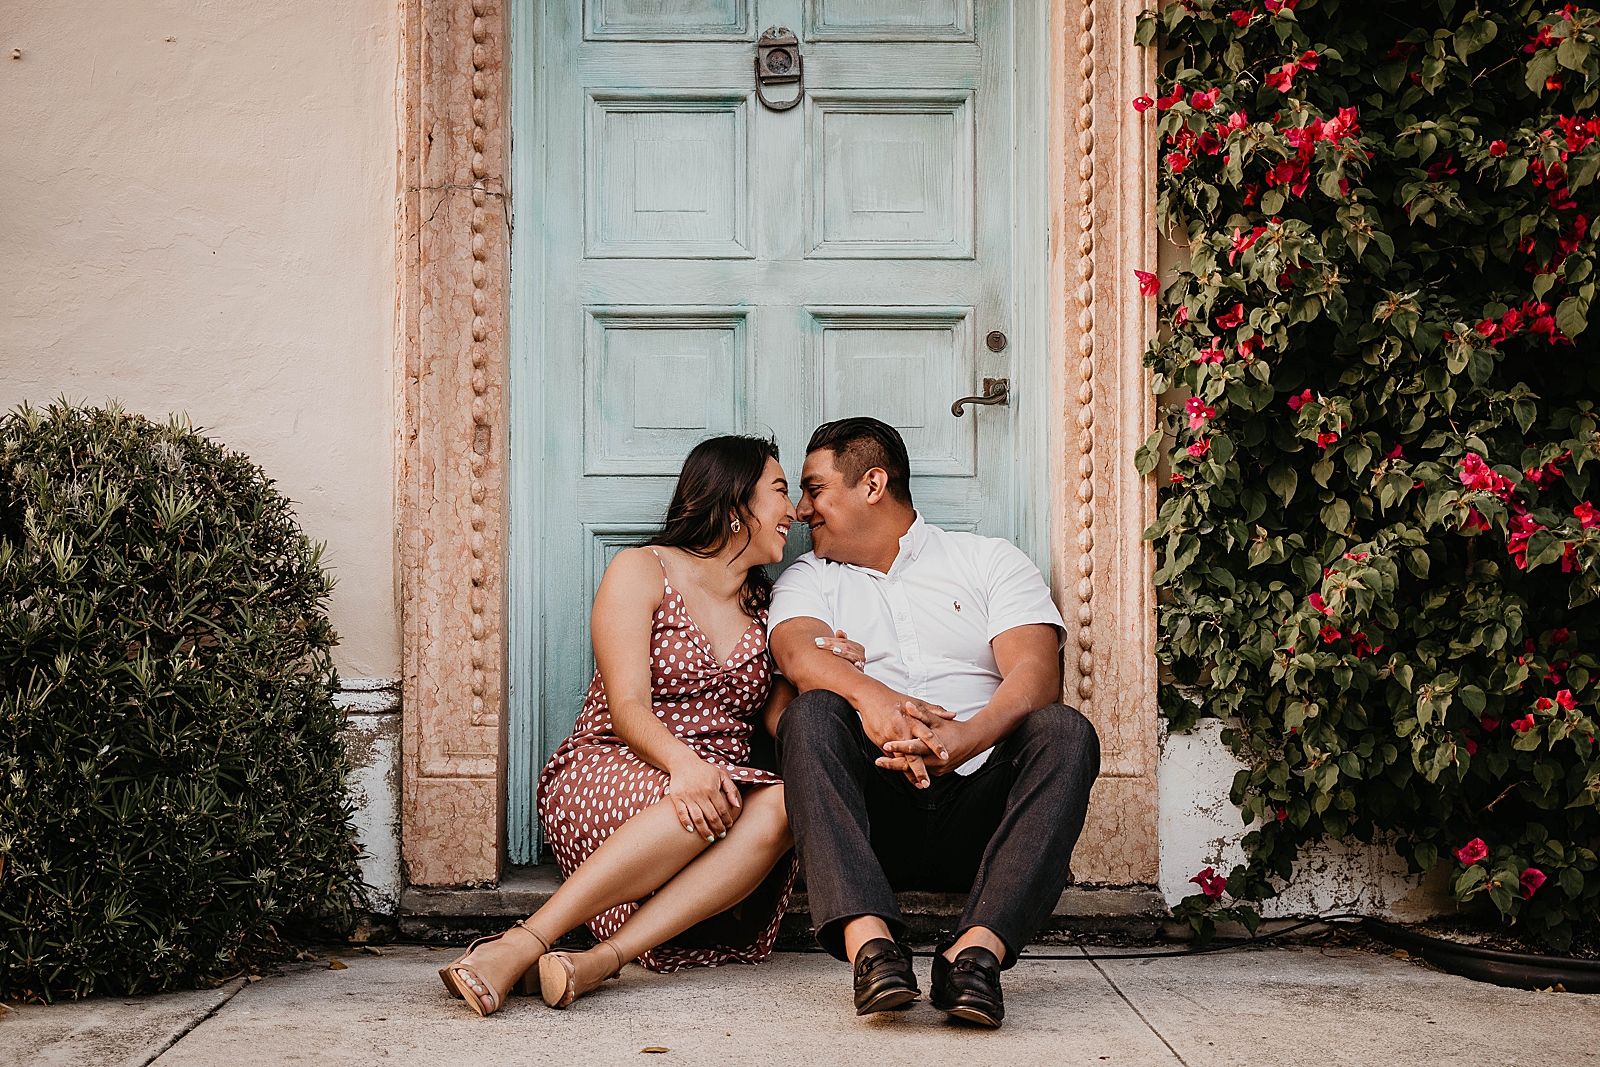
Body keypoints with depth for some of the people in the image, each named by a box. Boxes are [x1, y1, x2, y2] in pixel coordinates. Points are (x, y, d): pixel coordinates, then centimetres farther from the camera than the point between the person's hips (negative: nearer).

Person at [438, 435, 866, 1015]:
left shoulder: (767, 608, 21)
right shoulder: (642, 571, 4)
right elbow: (628, 707, -10)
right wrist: (683, 764, -31)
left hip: (715, 786, 5)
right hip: (600, 780, -4)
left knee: (783, 804, -30)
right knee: (707, 808, -37)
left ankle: (597, 961, -41)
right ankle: (522, 946, -41)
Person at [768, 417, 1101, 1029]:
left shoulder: (991, 561, 14)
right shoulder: (808, 579, 19)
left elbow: (1036, 675, -4)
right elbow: (797, 651, -6)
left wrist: (963, 738, -26)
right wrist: (870, 697, -29)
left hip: (977, 808, 0)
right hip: (872, 815, 0)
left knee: (1064, 731, -26)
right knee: (811, 714, -26)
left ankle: (978, 949, -42)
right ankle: (868, 941, -44)